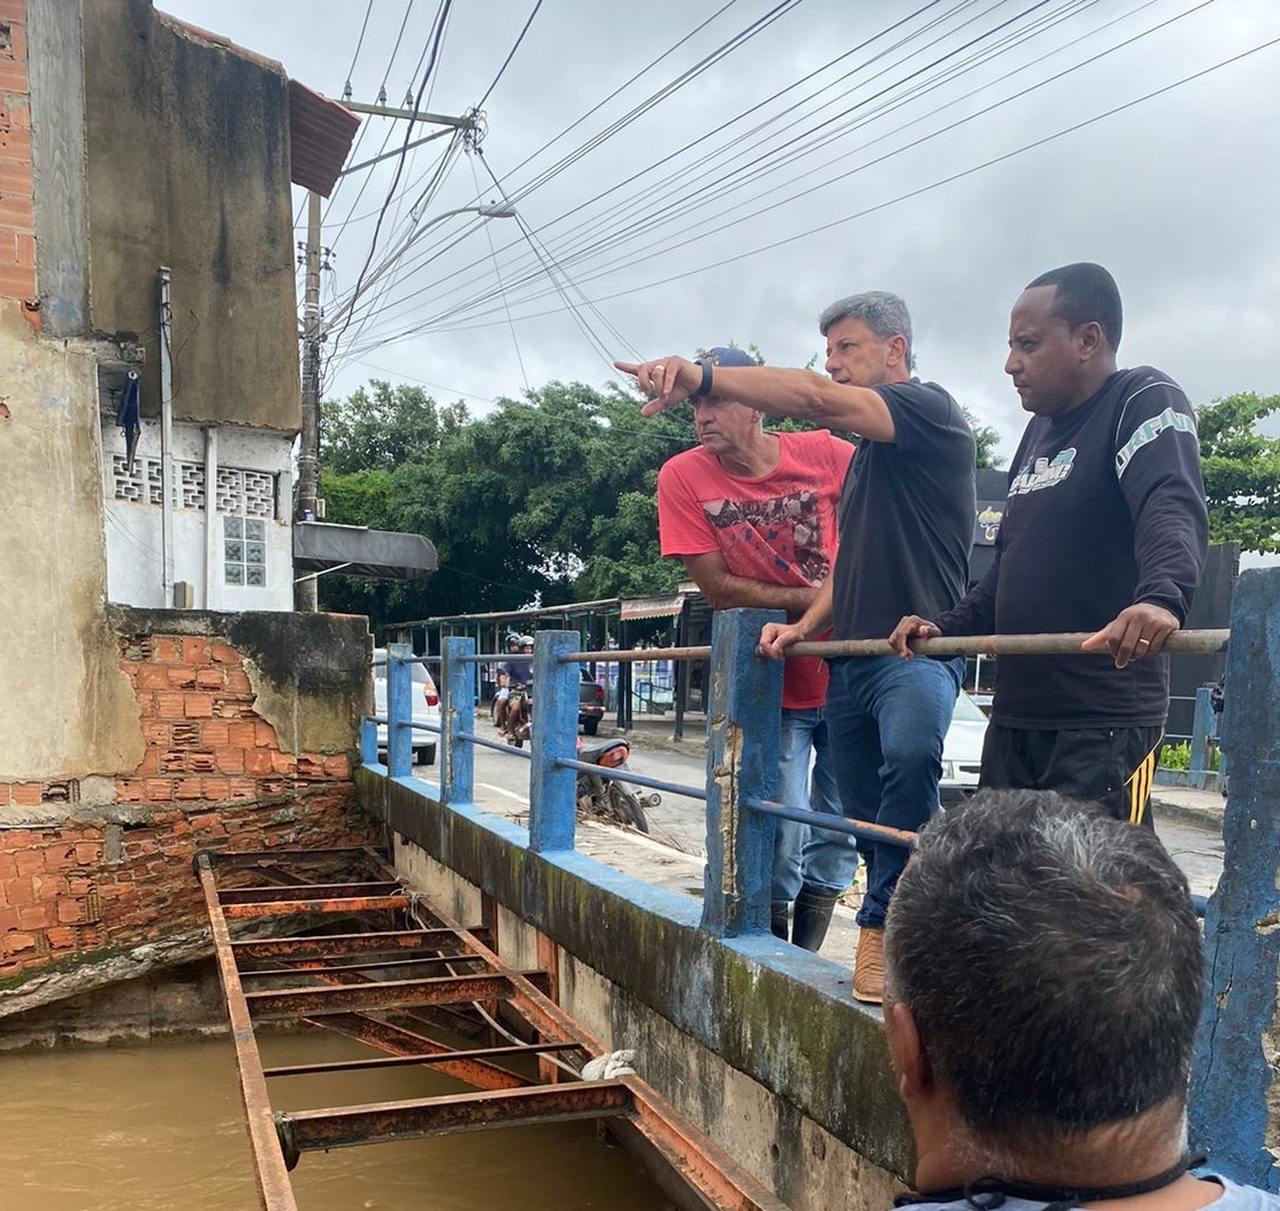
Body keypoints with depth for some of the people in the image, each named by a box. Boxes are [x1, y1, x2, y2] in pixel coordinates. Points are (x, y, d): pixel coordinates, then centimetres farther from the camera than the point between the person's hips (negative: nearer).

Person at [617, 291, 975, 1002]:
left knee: (911, 755, -34)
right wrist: (805, 626, 9)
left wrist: (700, 375, -30)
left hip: (919, 649, -9)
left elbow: (813, 397, -22)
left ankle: (881, 924, -22)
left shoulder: (929, 409, -4)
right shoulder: (864, 453, 24)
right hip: (849, 657, 9)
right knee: (866, 817, 9)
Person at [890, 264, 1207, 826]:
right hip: (1014, 716, 8)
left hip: (1104, 722, -8)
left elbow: (1173, 510, -26)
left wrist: (1162, 595, -44)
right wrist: (948, 626, 14)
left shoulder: (1144, 400, -6)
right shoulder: (1041, 428, 19)